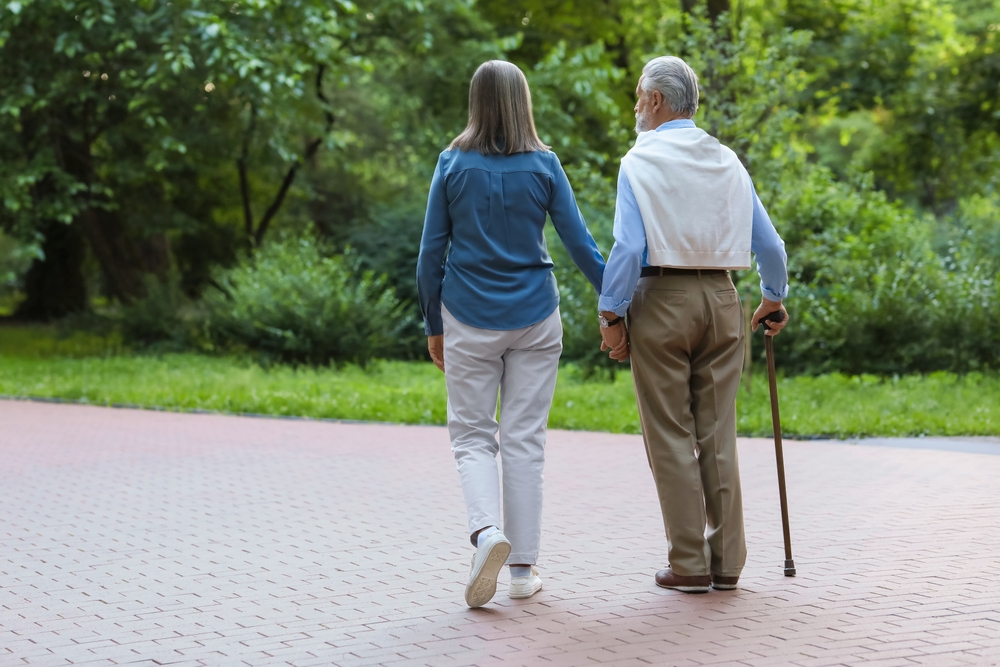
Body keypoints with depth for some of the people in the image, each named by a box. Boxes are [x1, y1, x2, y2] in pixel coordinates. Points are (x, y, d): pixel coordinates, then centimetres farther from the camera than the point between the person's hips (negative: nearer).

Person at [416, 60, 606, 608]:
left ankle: (486, 528, -17)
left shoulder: (453, 164, -3)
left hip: (469, 318, -1)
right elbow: (580, 244, 0)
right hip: (534, 317, 1)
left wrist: (433, 325, 9)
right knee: (524, 438, 7)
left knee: (472, 435, 8)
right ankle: (523, 567, 9)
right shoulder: (544, 165, -2)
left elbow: (431, 251, 0)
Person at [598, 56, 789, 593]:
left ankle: (689, 564, 2)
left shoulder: (641, 161, -5)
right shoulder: (727, 161, 9)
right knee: (718, 434, 9)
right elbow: (768, 243, 10)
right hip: (721, 296, 5)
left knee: (671, 437, 1)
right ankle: (726, 561, 11)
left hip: (662, 298, -4)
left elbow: (628, 246, -15)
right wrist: (774, 297, 26)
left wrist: (611, 315, -9)